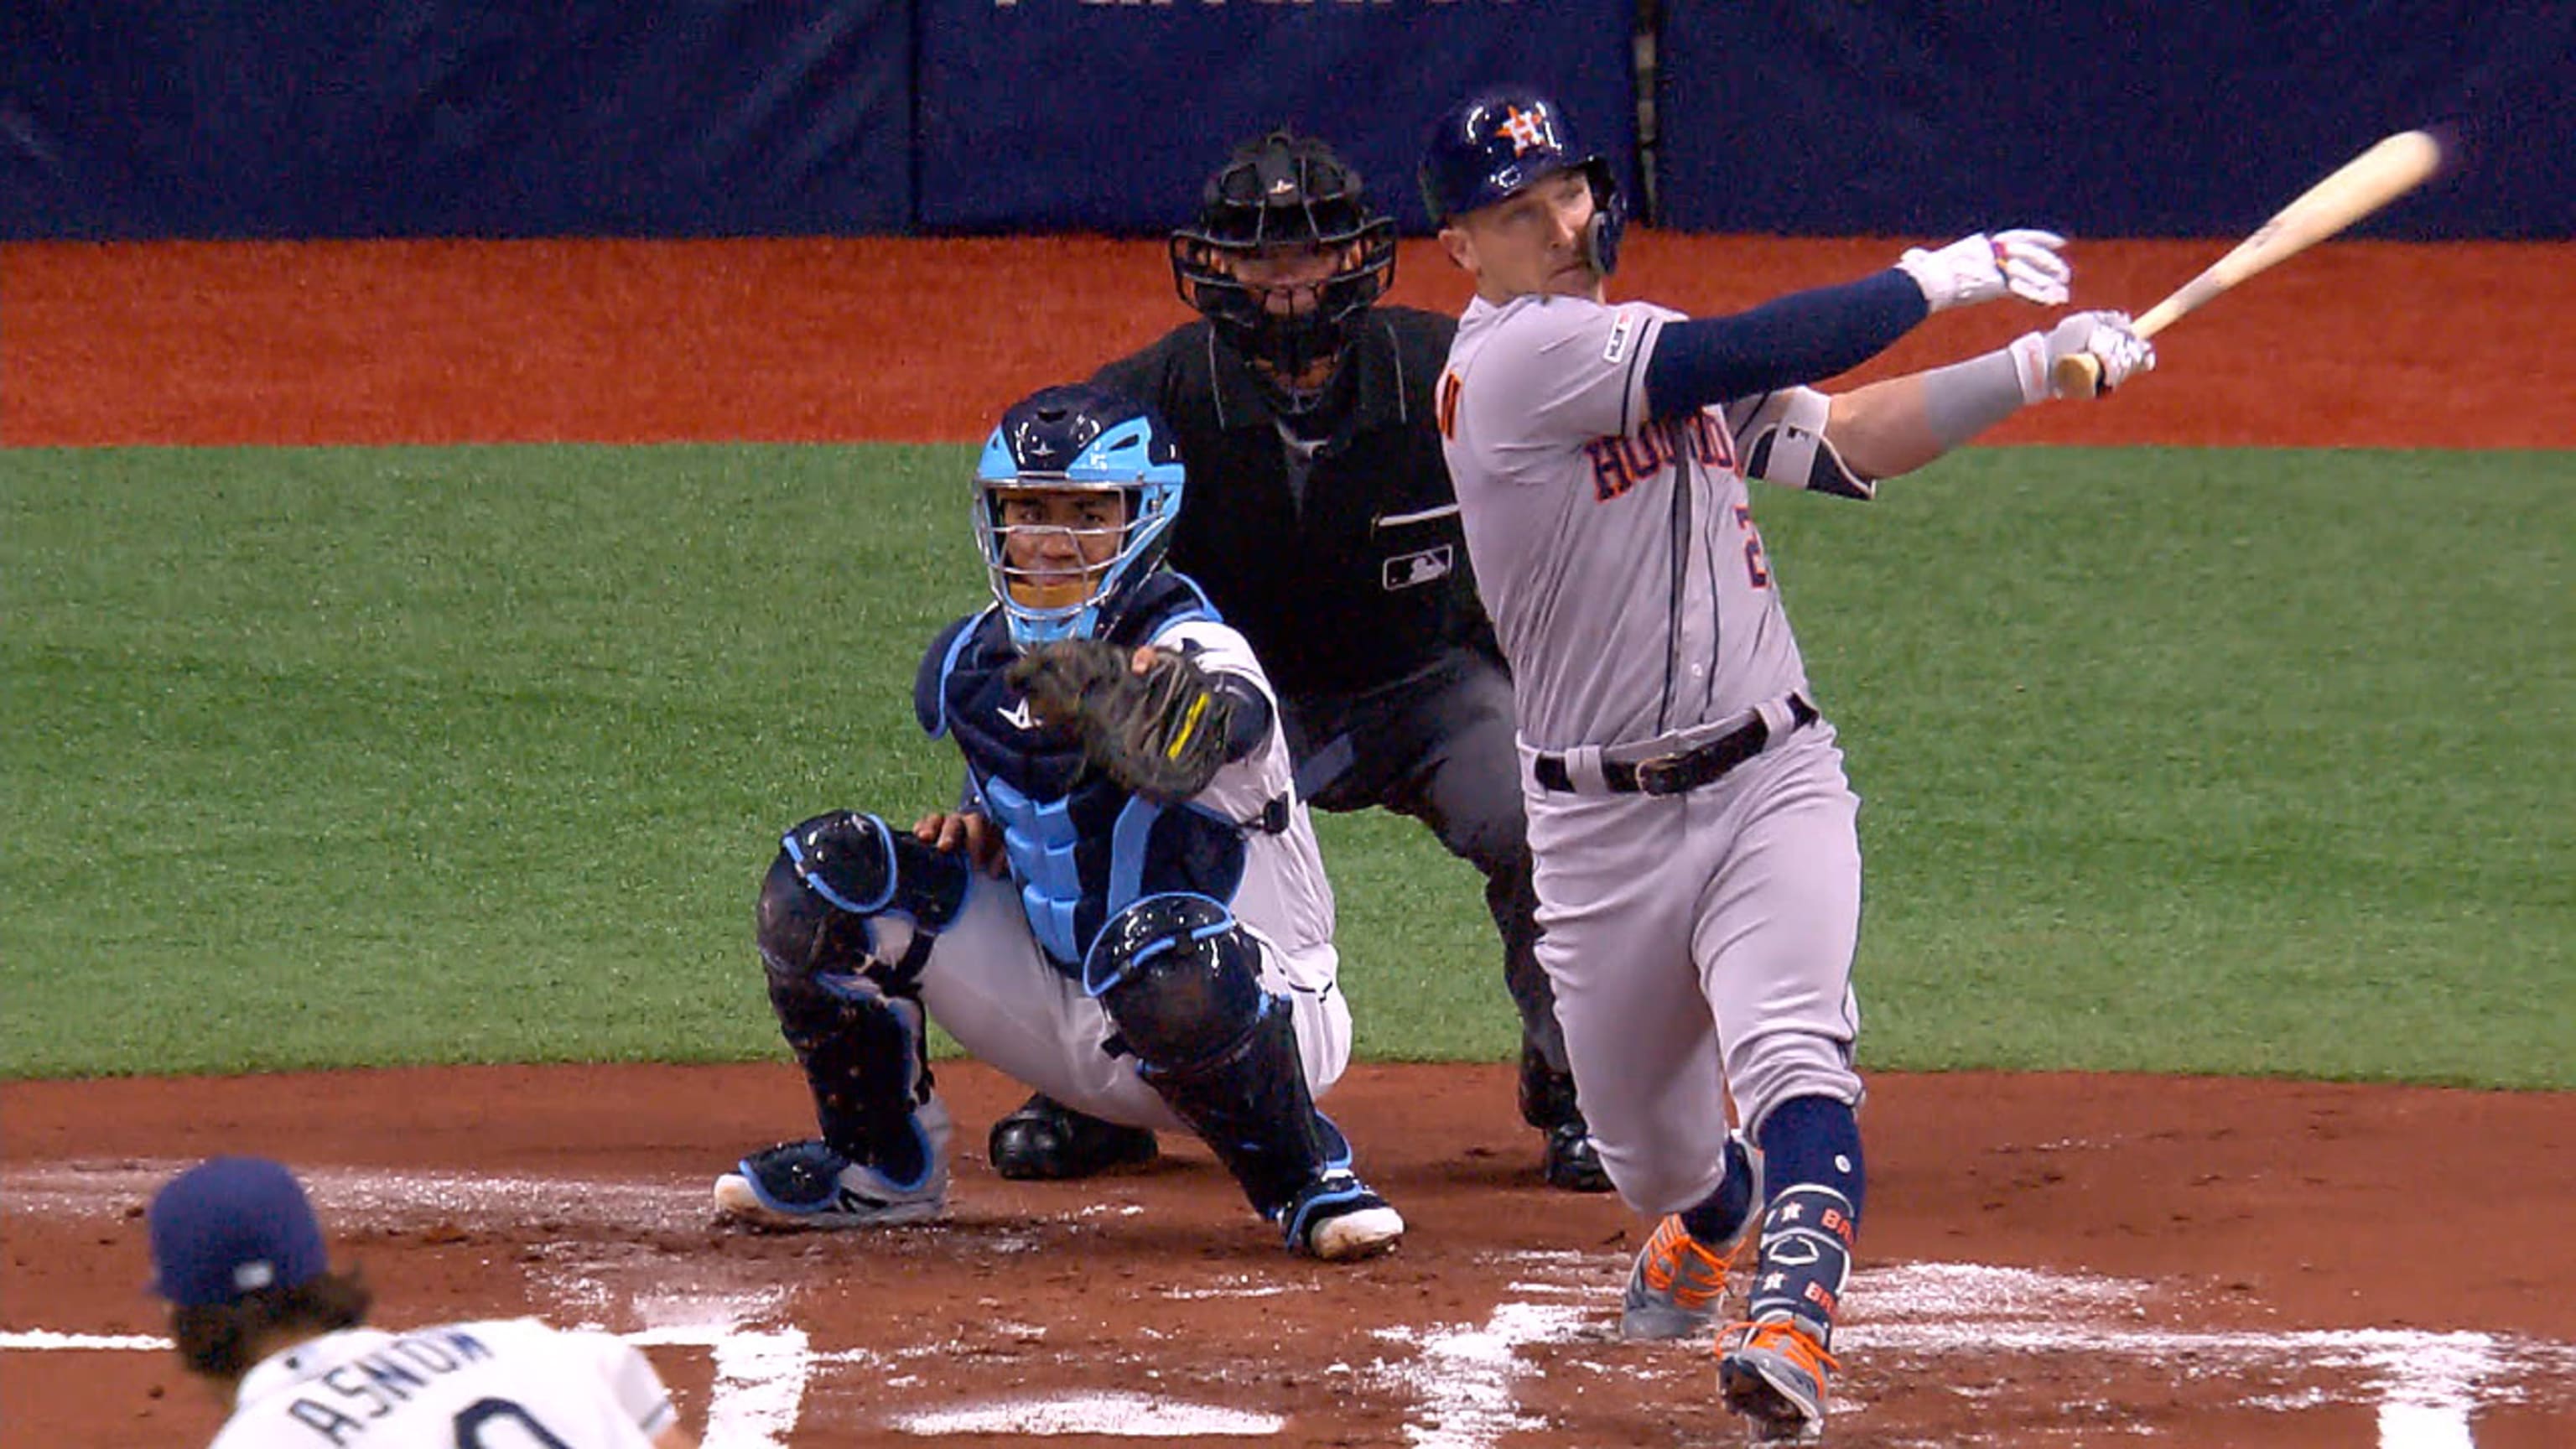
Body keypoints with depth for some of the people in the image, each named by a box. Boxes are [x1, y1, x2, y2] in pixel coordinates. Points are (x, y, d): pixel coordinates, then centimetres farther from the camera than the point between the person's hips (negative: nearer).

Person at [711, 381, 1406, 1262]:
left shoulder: (1194, 655, -24)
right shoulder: (970, 664, -1)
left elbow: (1173, 754, -50)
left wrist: (1110, 696, -73)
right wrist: (978, 827, -3)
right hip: (1065, 1017, 7)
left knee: (1159, 948, -42)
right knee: (828, 873, -6)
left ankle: (1305, 1181, -14)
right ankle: (878, 1164, 15)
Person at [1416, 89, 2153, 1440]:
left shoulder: (1653, 356, 13)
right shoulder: (1513, 357, -13)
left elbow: (1840, 441, 12)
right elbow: (1746, 357, -22)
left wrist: (2033, 367, 2)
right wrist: (1935, 278, -11)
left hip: (1775, 782, 4)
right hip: (1601, 821, -4)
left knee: (1792, 1060, -23)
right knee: (1651, 1156, 11)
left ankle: (1791, 1334, -39)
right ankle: (1718, 1220, 47)